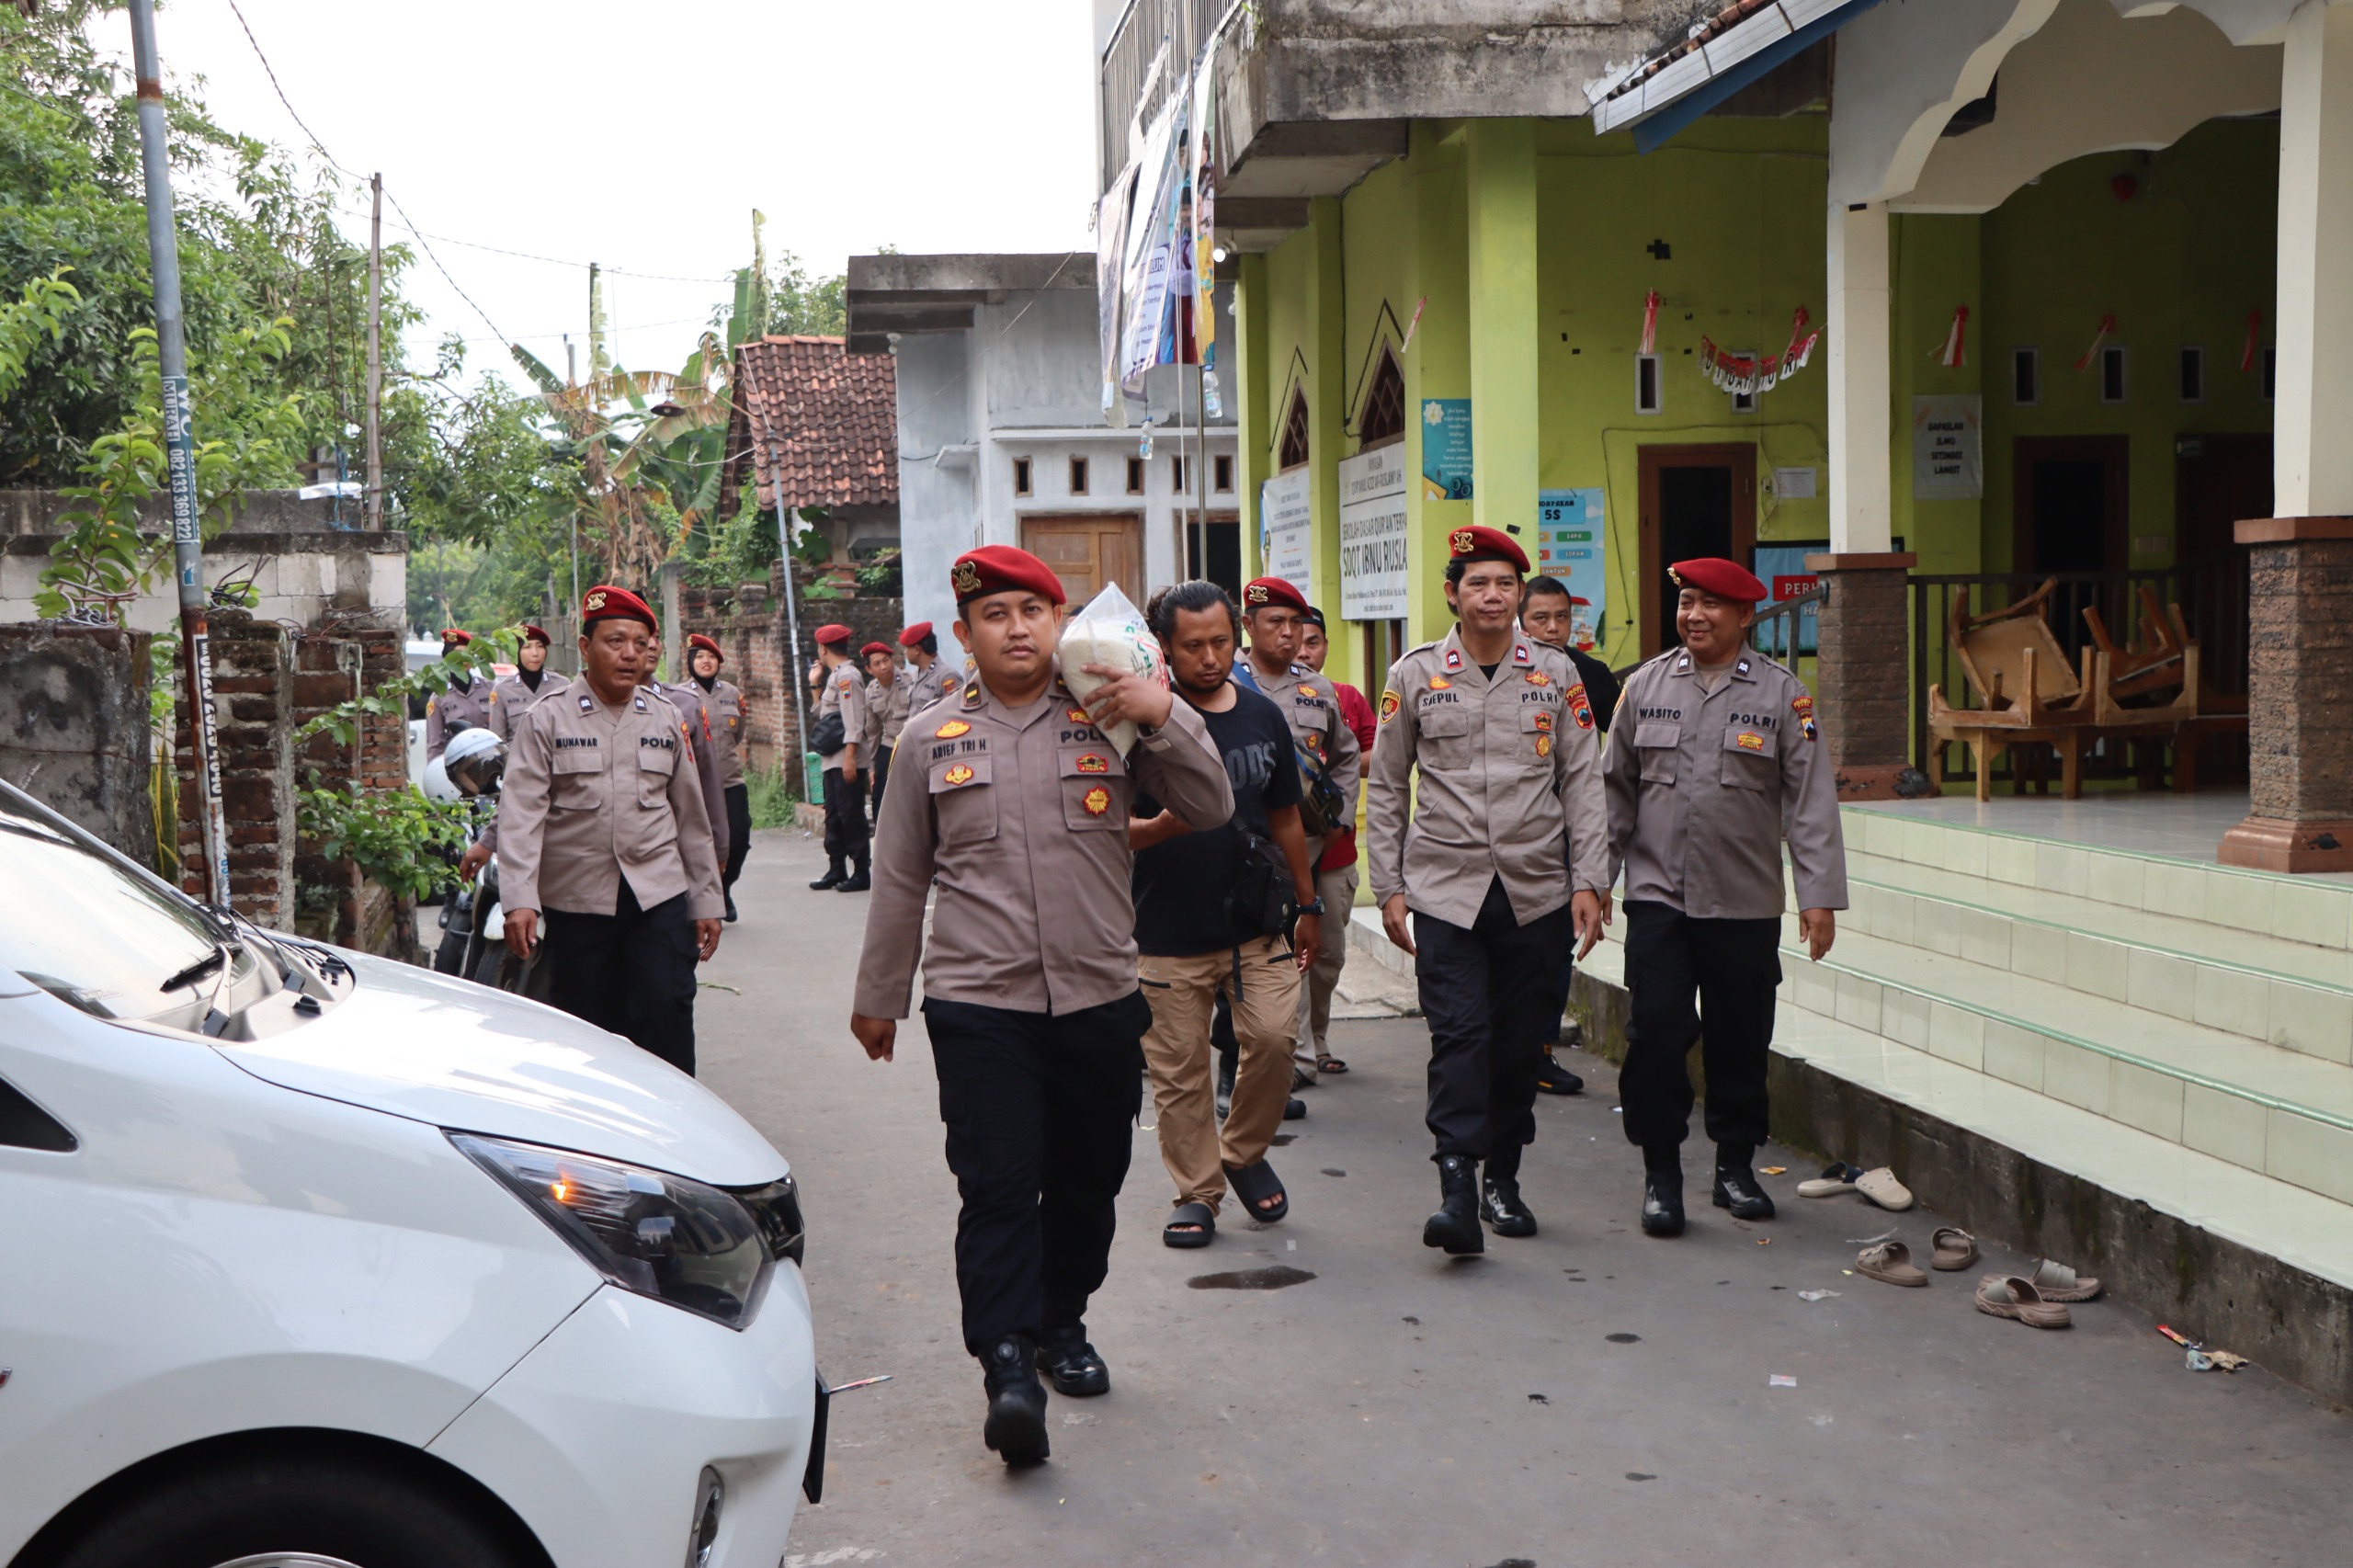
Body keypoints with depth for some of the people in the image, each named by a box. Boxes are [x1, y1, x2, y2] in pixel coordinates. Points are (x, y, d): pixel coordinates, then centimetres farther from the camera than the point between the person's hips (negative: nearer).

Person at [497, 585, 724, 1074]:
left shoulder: (668, 720, 11)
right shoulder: (545, 722, 2)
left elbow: (691, 817, 15)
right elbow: (521, 814, -6)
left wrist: (706, 901, 13)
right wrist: (519, 900, -18)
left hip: (660, 899, 1)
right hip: (576, 902, -1)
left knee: (665, 1021, -5)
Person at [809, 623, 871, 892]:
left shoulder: (847, 676, -11)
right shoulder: (835, 676, 18)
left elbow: (854, 721, -18)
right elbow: (823, 713, 23)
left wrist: (849, 757, -23)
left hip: (847, 761, -10)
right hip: (833, 760, 10)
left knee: (852, 816, -6)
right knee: (834, 817, 13)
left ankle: (861, 874, -2)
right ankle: (836, 870, 19)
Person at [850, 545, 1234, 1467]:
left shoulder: (1109, 719, 4)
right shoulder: (933, 741, 5)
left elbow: (1211, 810, 0)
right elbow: (900, 879, 11)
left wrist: (1166, 719, -14)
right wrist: (878, 996, 16)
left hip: (1101, 1001, 2)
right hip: (978, 1004, -2)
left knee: (1089, 1179, 14)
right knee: (998, 1186, -9)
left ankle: (1062, 1324, 34)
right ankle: (1007, 1366, -5)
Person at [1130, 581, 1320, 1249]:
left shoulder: (1263, 717, 9)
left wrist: (1306, 902, 20)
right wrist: (1160, 827, -26)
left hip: (1258, 924, 3)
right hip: (1169, 932, -3)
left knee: (1273, 1040, -8)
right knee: (1179, 1071, 2)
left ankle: (1245, 1152, 19)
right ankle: (1197, 1191, 19)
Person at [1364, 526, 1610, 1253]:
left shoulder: (1556, 673, 6)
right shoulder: (1415, 674, 3)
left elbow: (1582, 782, 8)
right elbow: (1385, 788, 8)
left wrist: (1588, 881, 1)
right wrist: (1388, 887, 4)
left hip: (1537, 891, 2)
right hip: (1445, 887, -2)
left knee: (1519, 1040, 7)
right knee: (1458, 1034, -12)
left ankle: (1503, 1178, 22)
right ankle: (1456, 1190, -13)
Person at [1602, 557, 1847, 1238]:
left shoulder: (1780, 693, 1)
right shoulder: (1645, 685, 7)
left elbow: (1810, 798, -1)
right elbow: (1617, 789, 11)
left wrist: (1820, 895, -7)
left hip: (1746, 902, 0)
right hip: (1657, 894, 1)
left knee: (1741, 1040, 8)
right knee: (1654, 1033, -6)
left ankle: (1735, 1166, 25)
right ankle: (1661, 1173, 7)